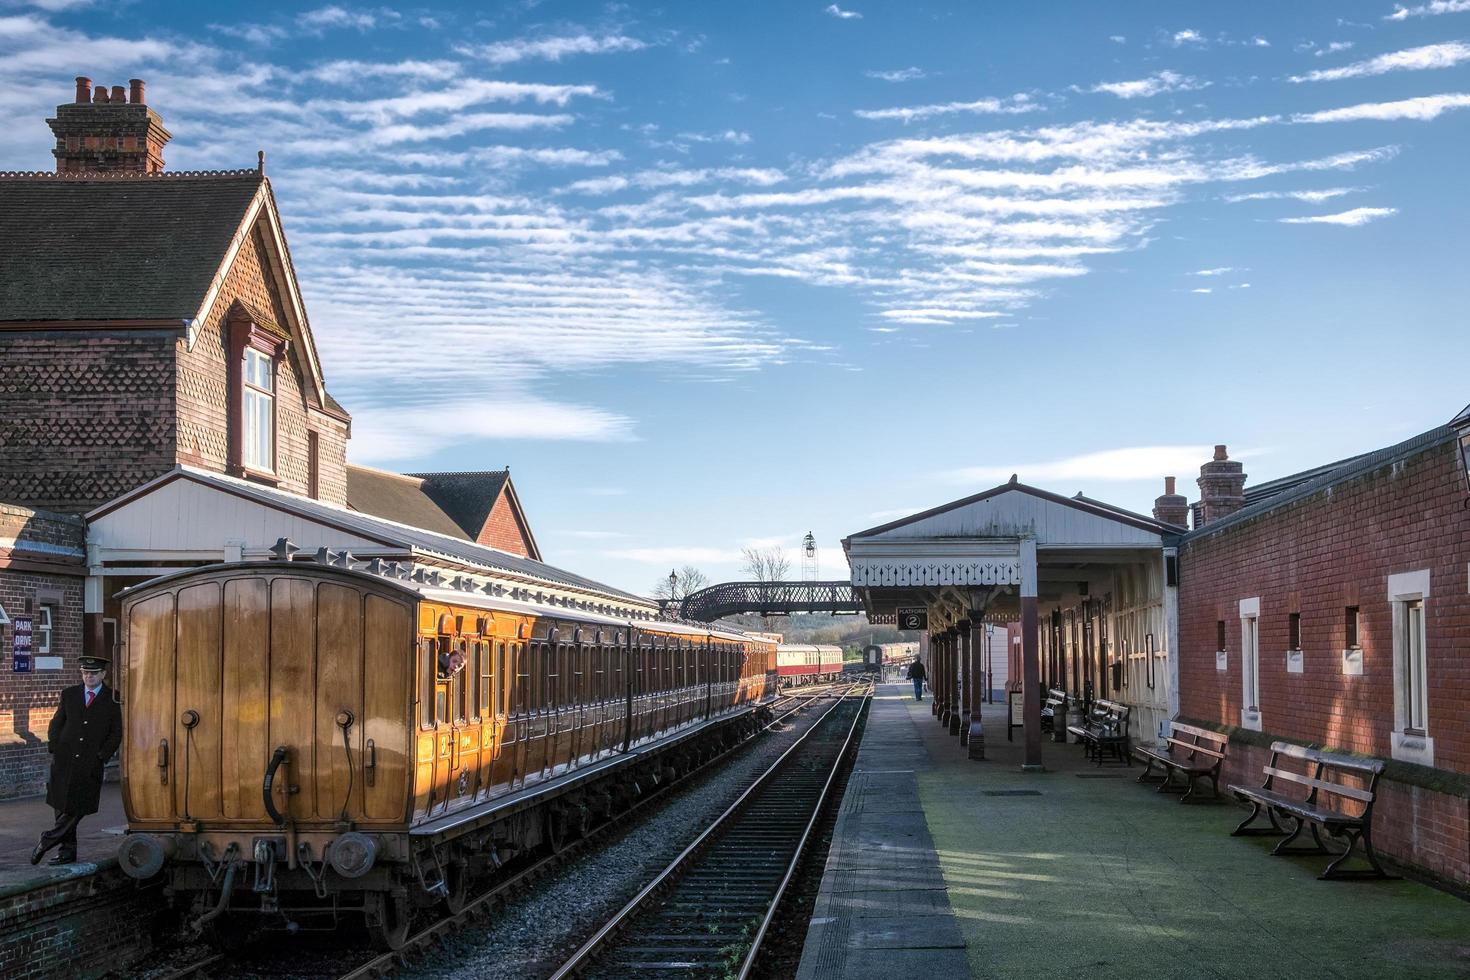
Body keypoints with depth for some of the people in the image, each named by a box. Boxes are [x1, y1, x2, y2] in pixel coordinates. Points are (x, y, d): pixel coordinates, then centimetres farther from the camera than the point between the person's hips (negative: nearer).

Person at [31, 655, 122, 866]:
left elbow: (116, 733, 3)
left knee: (76, 809, -8)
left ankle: (48, 841, 6)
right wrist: (54, 750, 1)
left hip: (90, 763, -2)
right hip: (64, 761, 2)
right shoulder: (69, 694, 11)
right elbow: (56, 724, 15)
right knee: (63, 807, 4)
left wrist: (100, 757, -6)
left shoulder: (112, 699, 2)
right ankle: (67, 852, 12)